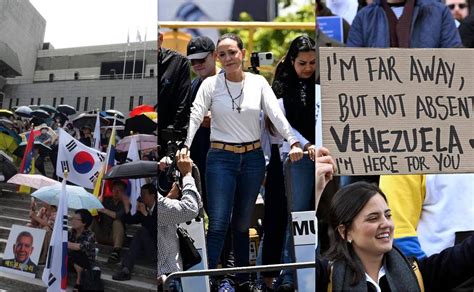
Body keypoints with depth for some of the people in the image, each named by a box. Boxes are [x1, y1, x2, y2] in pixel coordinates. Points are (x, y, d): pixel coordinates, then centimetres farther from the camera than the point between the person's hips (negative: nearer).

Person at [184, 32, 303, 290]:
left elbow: (276, 114, -6)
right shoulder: (210, 84, -1)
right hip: (221, 158, -2)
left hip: (253, 158, 2)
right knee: (218, 224, -9)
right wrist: (185, 147, -27)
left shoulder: (259, 83, 3)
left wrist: (293, 142, -20)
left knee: (242, 223, 11)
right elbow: (195, 116, -11)